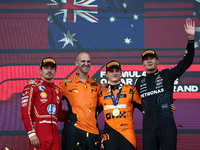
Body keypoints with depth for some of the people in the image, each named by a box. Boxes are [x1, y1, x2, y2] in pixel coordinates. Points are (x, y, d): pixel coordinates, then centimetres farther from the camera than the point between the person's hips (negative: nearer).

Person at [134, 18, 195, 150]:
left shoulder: (167, 75, 6)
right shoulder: (140, 82, 17)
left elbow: (186, 62, -4)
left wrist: (191, 38, -13)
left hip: (167, 125, -3)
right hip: (148, 127, 3)